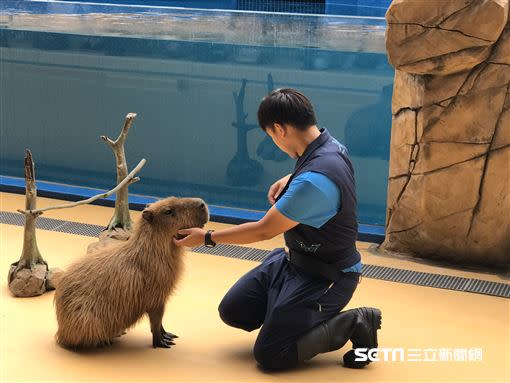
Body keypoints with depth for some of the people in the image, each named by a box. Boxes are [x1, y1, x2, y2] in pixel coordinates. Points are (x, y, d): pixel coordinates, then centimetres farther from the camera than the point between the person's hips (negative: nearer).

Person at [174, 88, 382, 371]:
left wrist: (207, 238, -8)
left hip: (324, 277, -9)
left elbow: (263, 231, -20)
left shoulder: (313, 181, -33)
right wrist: (288, 181, 9)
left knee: (270, 355, -11)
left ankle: (354, 324, -1)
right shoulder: (328, 145, -4)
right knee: (233, 310, 8)